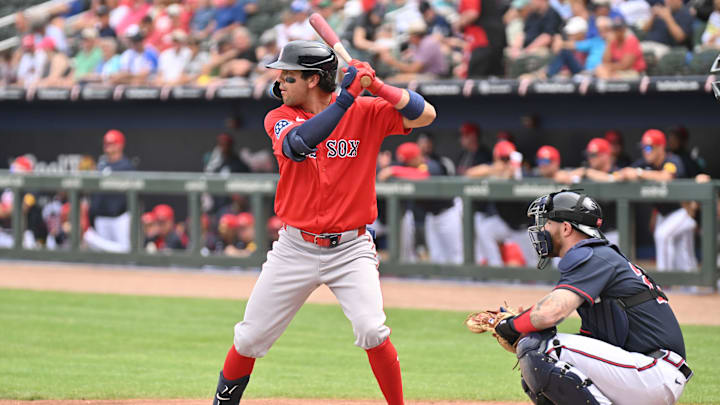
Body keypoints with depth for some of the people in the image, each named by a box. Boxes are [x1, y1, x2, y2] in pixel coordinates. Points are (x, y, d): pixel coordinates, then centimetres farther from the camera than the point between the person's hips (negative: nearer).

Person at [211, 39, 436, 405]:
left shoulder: (366, 112, -3)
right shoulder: (279, 119, -2)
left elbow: (425, 115, -12)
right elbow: (299, 144, -25)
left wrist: (377, 85, -25)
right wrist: (347, 95, -29)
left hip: (350, 249, -2)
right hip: (296, 248, 2)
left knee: (372, 331, -21)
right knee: (250, 338, 5)